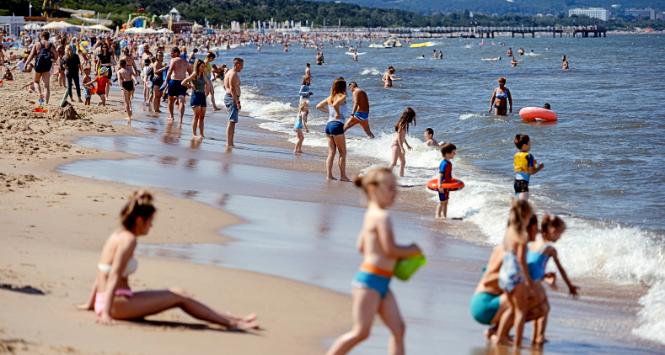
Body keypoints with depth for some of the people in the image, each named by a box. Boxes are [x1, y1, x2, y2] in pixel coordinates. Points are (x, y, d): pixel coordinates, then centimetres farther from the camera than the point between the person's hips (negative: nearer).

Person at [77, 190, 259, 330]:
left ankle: (223, 317, 19)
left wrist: (91, 303, 24)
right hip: (118, 303, -10)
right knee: (178, 298, -2)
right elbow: (115, 276, -24)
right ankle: (231, 324, 4)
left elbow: (102, 274, 18)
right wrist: (106, 313, -28)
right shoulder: (129, 239, -17)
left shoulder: (117, 236, 12)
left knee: (177, 293, 13)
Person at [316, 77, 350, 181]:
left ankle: (329, 175, 5)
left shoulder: (330, 97, 13)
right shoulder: (342, 96, -8)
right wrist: (338, 114, -12)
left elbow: (318, 106, 19)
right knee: (342, 152, 1)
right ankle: (343, 175, 0)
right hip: (337, 125, -7)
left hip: (329, 125, 7)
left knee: (331, 152, 9)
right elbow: (335, 104, -27)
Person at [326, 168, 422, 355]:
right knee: (361, 332, -9)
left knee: (398, 328, 3)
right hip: (370, 280, -10)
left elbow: (361, 247, 22)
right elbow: (390, 249, -20)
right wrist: (412, 250, -4)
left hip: (381, 284, 10)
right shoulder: (382, 216, -14)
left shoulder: (371, 215, 16)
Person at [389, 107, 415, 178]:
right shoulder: (402, 124, -18)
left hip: (400, 144, 10)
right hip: (396, 144, -10)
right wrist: (402, 148, -23)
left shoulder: (405, 123, 10)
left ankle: (401, 175, 24)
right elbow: (399, 137, -21)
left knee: (403, 162, 17)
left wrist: (407, 145, 30)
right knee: (394, 162, -16)